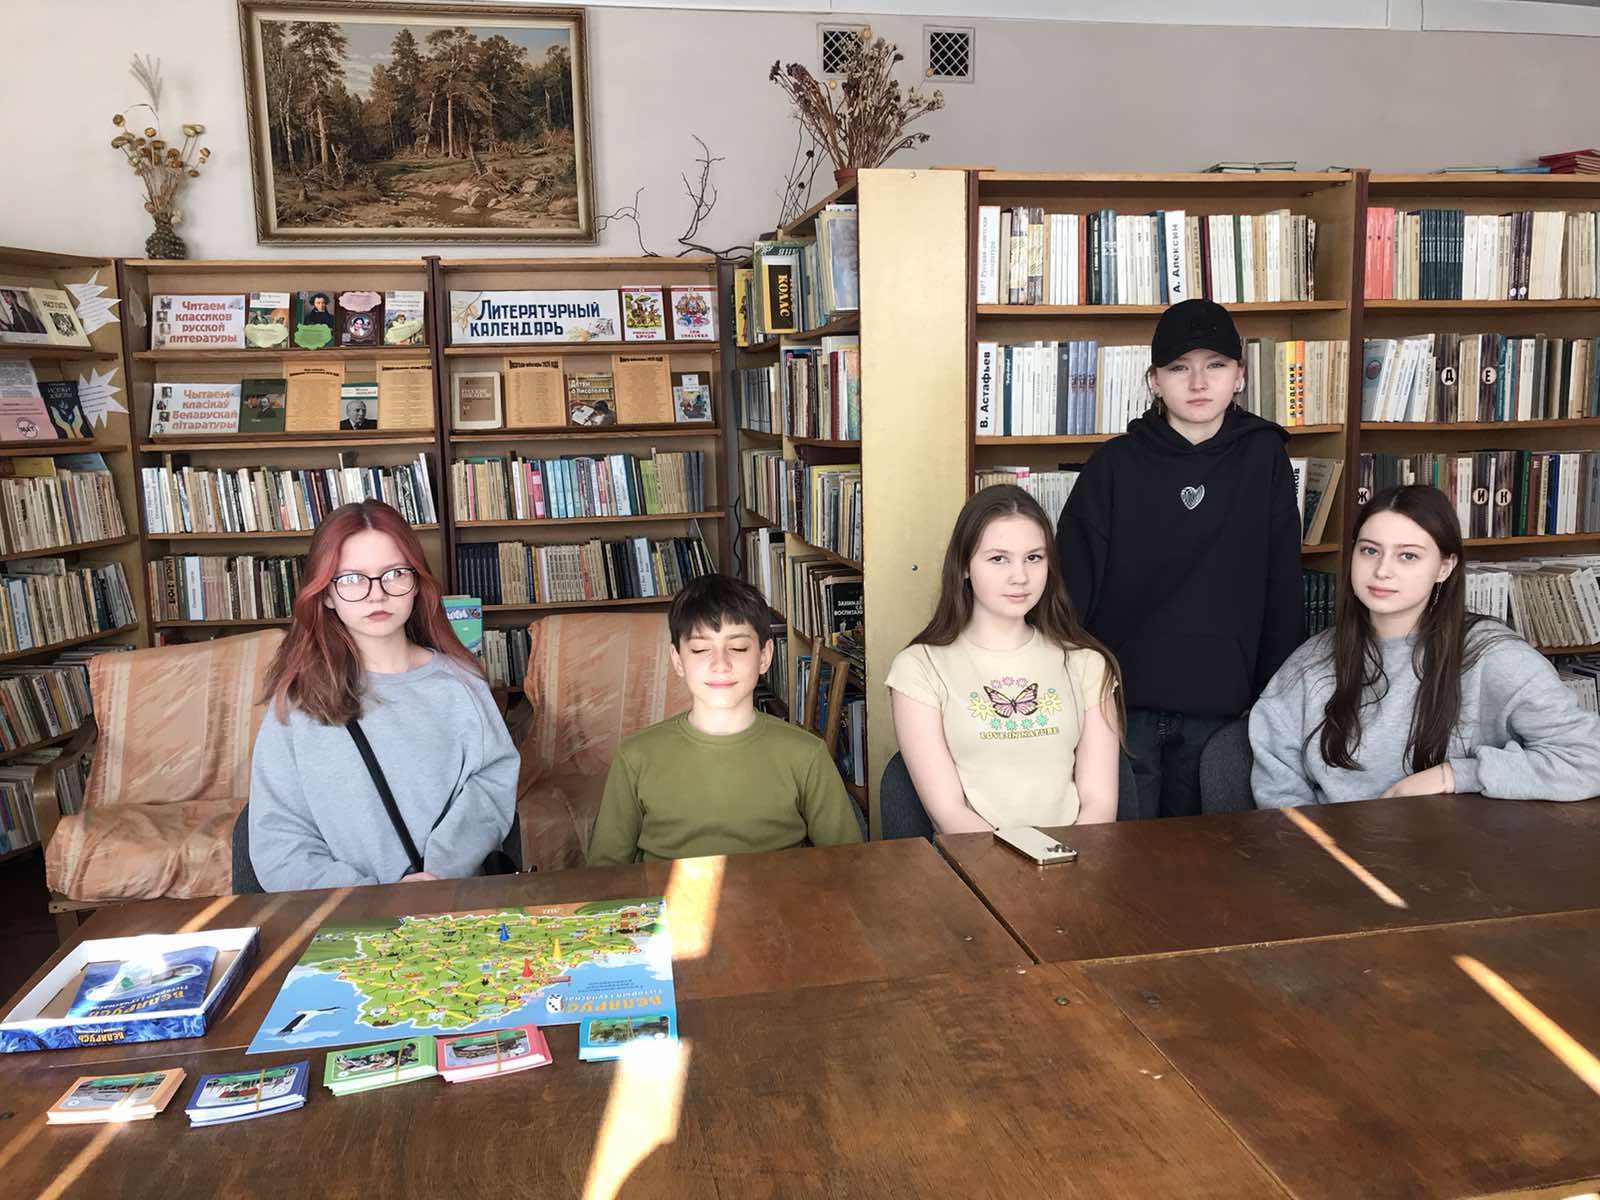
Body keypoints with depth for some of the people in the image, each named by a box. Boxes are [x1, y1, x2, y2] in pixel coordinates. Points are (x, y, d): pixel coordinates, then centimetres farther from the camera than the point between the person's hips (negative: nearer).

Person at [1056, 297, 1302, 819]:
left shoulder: (1263, 457, 3)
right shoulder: (1115, 466, -1)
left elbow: (1283, 587, 4)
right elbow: (1072, 586, -2)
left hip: (1220, 707, 1)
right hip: (1122, 703, -1)